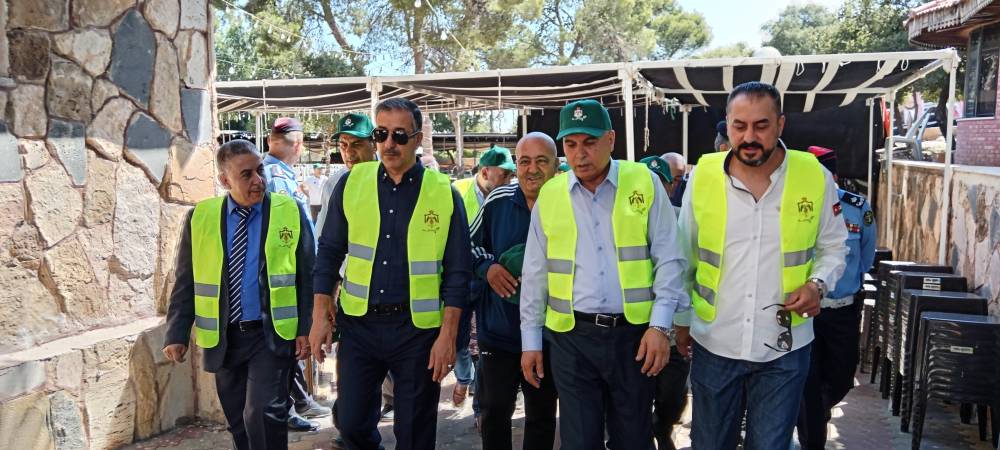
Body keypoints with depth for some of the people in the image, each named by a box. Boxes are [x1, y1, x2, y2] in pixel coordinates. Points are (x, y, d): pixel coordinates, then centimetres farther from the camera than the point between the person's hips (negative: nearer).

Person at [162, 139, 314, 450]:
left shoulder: (290, 212, -4)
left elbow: (306, 277, -2)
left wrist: (305, 329, -6)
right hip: (223, 338, 3)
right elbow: (186, 282, 5)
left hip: (272, 335, -3)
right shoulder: (199, 217, 1)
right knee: (238, 421, 14)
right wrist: (177, 334, -1)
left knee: (263, 414, -14)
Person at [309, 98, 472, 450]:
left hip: (418, 327, -2)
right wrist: (321, 315, 1)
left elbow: (457, 272, -3)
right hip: (359, 323, 2)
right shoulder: (351, 183, 1)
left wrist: (447, 336, -7)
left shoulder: (444, 193, -5)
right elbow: (330, 252, 6)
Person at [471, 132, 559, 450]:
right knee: (494, 411, 11)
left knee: (542, 415, 15)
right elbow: (470, 245, 9)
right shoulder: (497, 201, -4)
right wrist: (487, 267, -10)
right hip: (498, 330, 1)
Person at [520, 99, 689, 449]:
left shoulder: (645, 183, -2)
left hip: (634, 332, -1)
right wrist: (530, 339, 9)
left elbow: (668, 259, -1)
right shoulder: (549, 195, 4)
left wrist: (660, 325, -9)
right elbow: (535, 274, 9)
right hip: (571, 336, 1)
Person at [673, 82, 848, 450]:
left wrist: (817, 284, -12)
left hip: (784, 347, 0)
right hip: (714, 344, 1)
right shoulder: (703, 175, -5)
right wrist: (681, 320, 9)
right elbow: (683, 257, 6)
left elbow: (833, 247, 8)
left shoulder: (815, 177, -6)